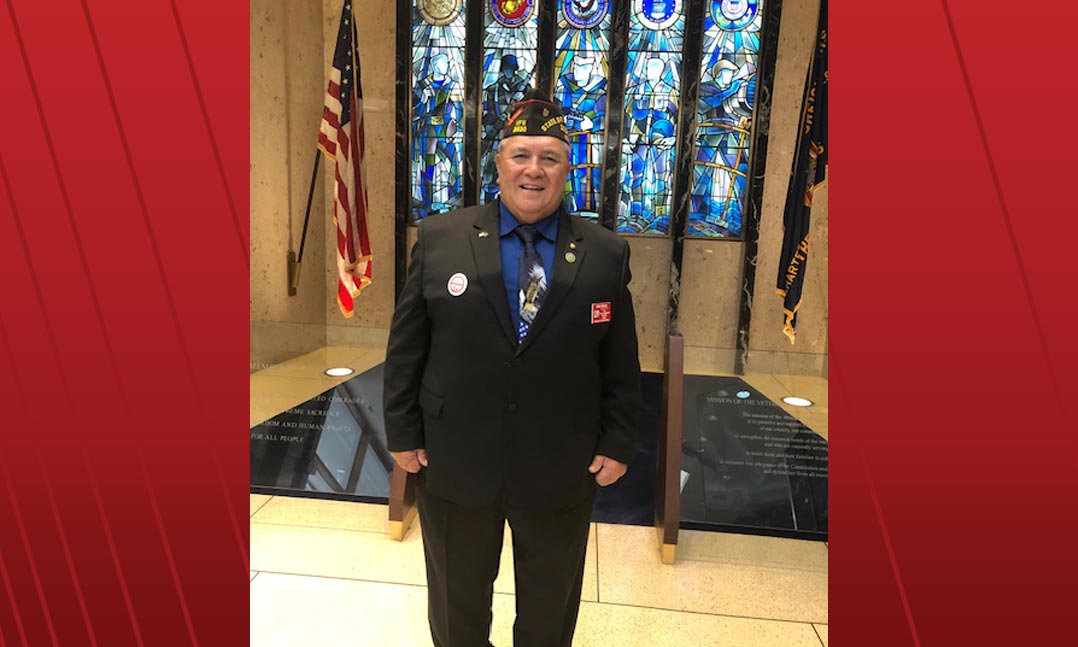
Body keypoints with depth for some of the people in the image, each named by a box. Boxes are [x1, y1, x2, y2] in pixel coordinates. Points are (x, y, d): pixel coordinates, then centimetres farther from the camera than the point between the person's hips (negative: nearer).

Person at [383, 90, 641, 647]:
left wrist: (618, 443, -1)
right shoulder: (439, 238, -4)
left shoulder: (606, 254, -3)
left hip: (561, 473, 1)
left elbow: (621, 364, 1)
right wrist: (403, 432, -2)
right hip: (453, 464, 0)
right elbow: (406, 346, -1)